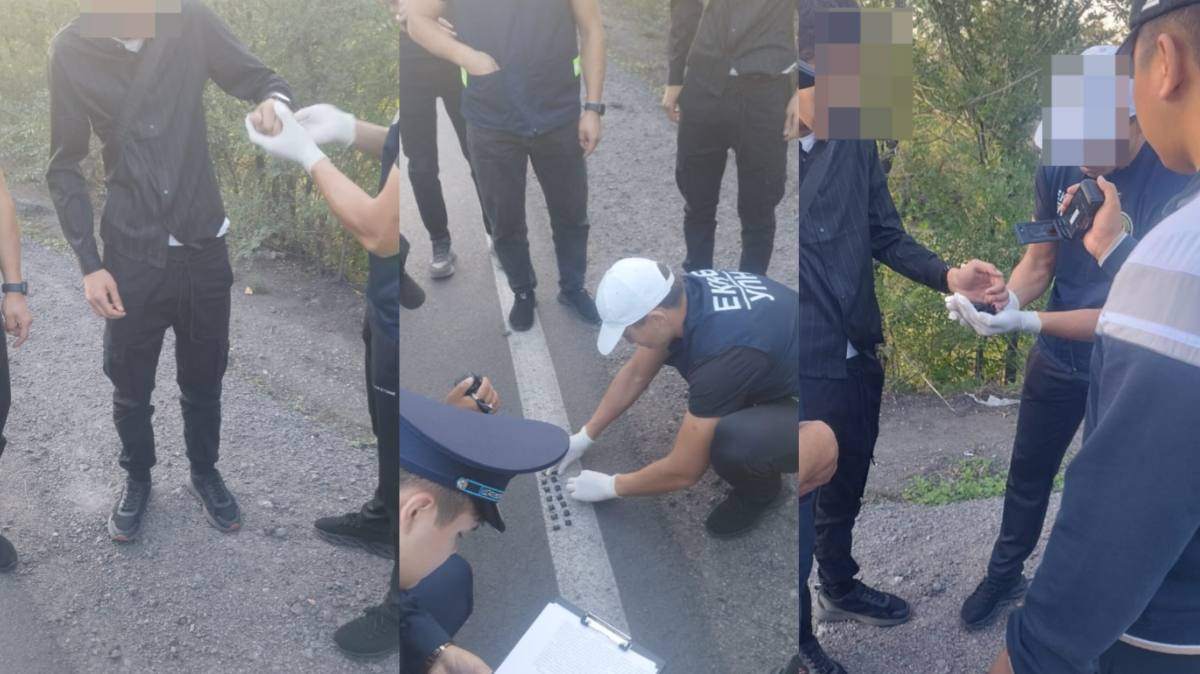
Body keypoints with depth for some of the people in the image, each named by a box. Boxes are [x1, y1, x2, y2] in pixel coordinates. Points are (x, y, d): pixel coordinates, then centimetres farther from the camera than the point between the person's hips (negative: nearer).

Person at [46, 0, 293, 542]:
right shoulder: (72, 50, -10)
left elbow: (263, 79, -1)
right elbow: (64, 169, -3)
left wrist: (273, 102, -27)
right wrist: (89, 263, -9)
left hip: (204, 247, 1)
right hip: (131, 254, 0)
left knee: (204, 381, 17)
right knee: (130, 387, 15)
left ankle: (204, 473, 41)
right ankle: (137, 478, 41)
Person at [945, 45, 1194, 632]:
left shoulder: (1175, 185, -28)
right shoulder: (1061, 168, -14)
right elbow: (1040, 261, -3)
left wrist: (1028, 322, -36)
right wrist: (1005, 297, -25)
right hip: (1056, 359, 4)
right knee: (1028, 472, 21)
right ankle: (1005, 574, 42)